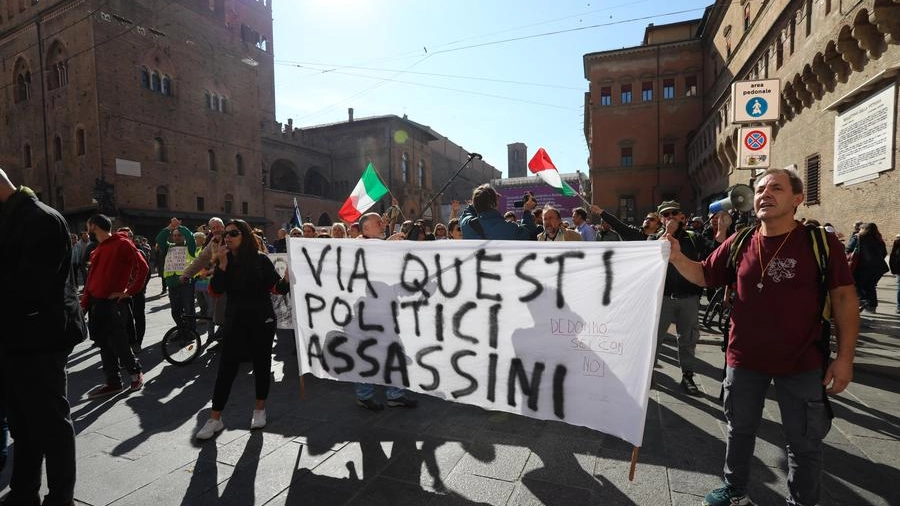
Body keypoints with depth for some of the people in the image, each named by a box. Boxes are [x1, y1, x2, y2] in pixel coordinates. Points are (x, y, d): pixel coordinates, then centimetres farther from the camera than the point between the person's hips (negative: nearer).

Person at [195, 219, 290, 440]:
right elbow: (216, 289, -8)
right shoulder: (225, 259, 4)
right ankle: (215, 418, 11)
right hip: (235, 320, 2)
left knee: (262, 363, 8)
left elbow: (278, 288, -8)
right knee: (226, 366, 1)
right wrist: (222, 265, -18)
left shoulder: (260, 259, -5)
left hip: (262, 319, -2)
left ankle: (260, 409, 26)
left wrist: (287, 278, -27)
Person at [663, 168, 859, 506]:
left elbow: (844, 297, -8)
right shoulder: (739, 243, -4)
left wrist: (845, 356, -10)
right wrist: (677, 257, -14)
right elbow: (704, 276, 6)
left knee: (804, 441, 15)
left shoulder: (820, 242, -11)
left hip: (802, 362, -2)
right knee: (739, 429, 19)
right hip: (744, 358, 3)